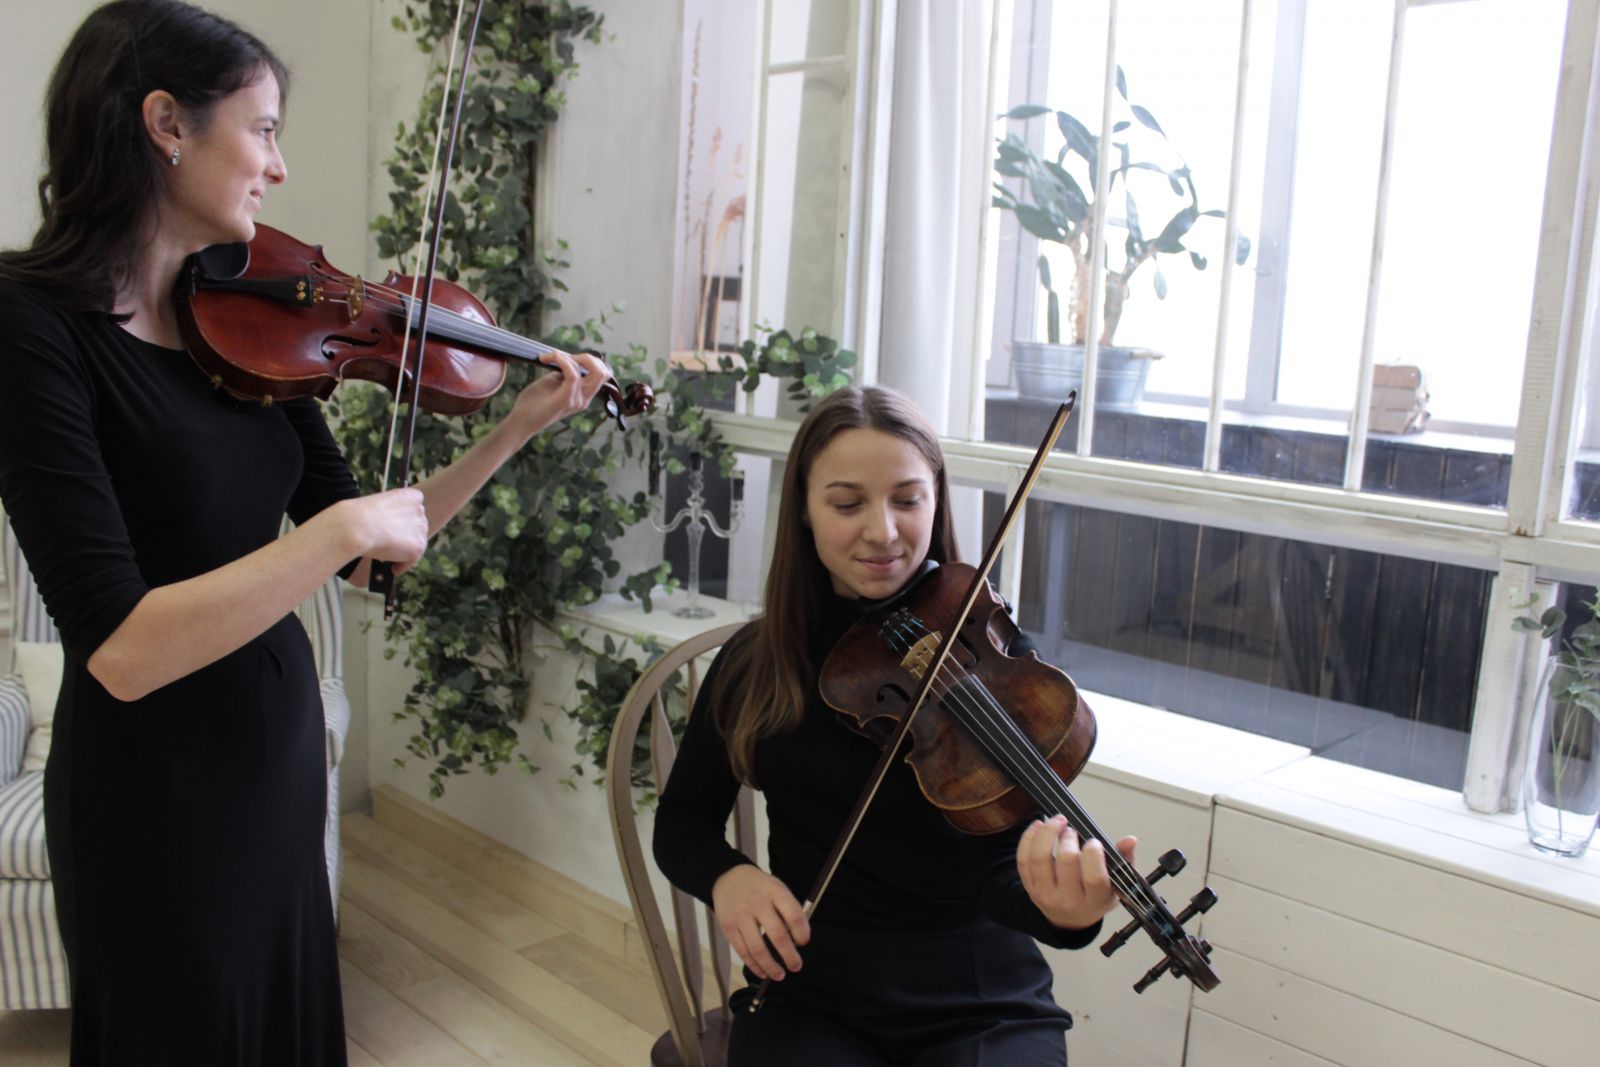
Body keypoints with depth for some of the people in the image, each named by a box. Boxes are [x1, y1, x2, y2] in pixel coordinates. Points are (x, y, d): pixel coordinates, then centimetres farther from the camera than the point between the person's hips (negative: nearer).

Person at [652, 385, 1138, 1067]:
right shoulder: (752, 664, 2)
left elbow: (999, 874, -13)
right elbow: (682, 818, 10)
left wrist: (1065, 913, -35)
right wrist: (724, 875, -12)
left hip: (977, 1005, 0)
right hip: (809, 997, 1)